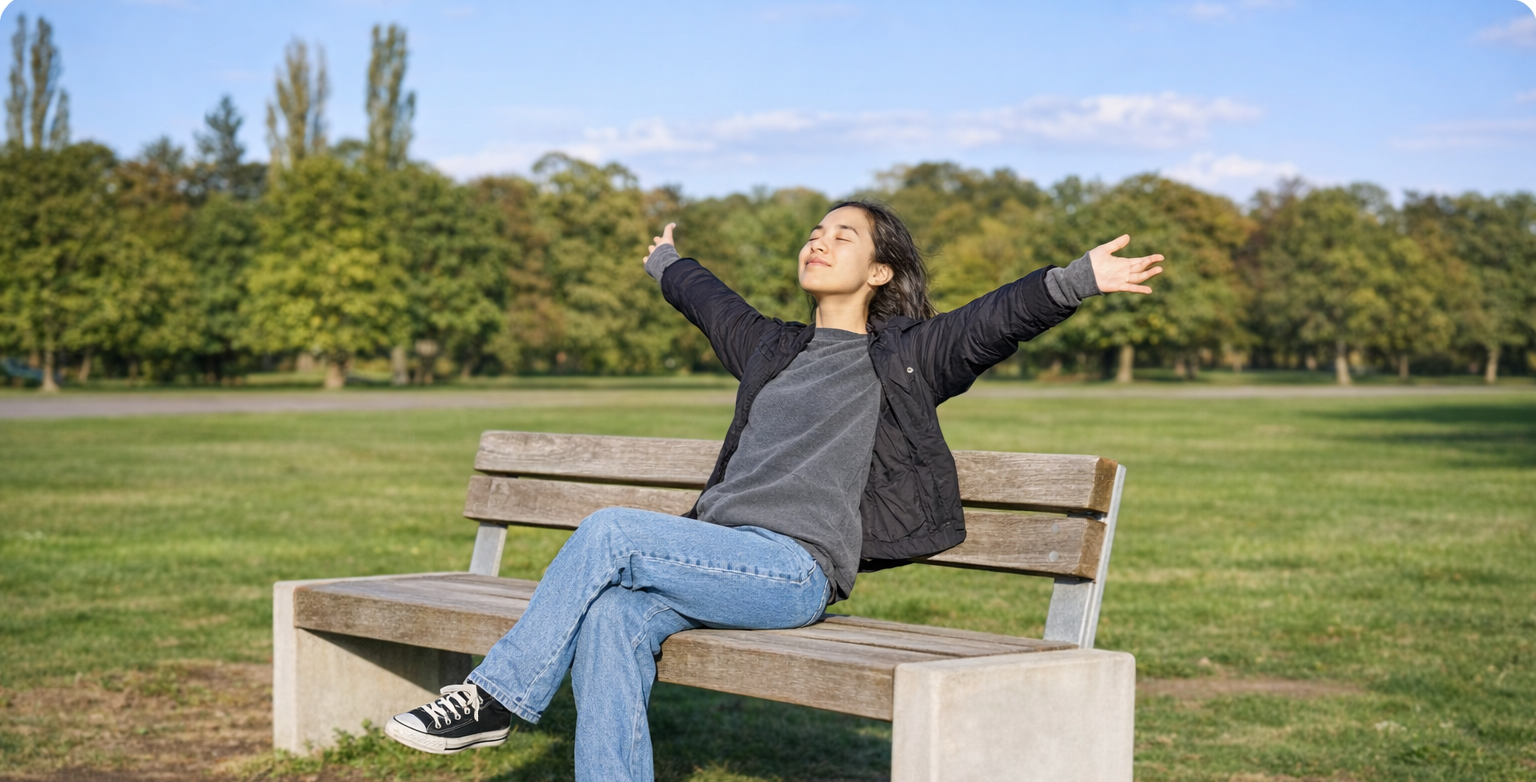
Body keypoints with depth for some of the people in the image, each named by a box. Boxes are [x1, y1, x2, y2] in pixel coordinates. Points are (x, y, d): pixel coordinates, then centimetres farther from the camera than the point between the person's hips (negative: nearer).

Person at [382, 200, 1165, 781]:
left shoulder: (903, 356, 7)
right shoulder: (773, 349, 25)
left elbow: (1000, 318, -7)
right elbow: (712, 304, 45)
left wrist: (1077, 278, -21)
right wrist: (667, 264, 62)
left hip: (793, 568, -6)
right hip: (719, 556, 6)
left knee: (611, 532, -24)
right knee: (612, 618, -25)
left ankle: (496, 699, -14)